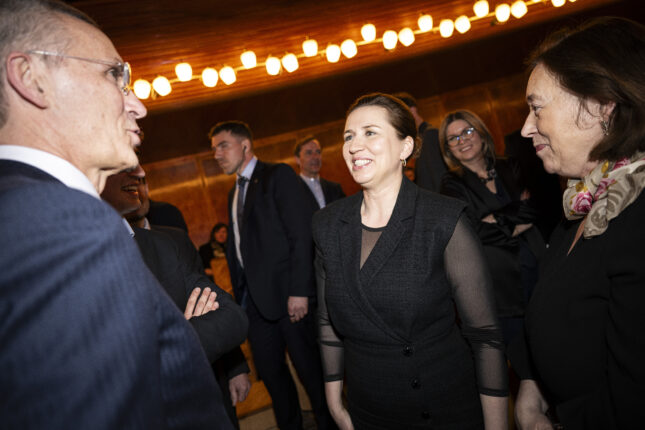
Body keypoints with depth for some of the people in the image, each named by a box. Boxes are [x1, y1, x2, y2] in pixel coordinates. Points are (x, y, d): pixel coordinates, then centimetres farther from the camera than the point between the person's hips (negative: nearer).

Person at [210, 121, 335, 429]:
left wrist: (299, 290, -19)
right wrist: (239, 293, 7)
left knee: (310, 368, 4)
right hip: (254, 297, 7)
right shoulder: (234, 193, 18)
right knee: (270, 371, 14)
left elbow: (301, 235, -14)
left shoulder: (279, 176, -5)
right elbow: (238, 247, 14)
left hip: (287, 294, -7)